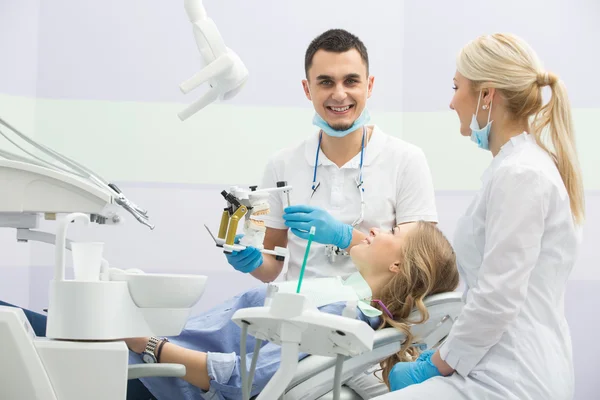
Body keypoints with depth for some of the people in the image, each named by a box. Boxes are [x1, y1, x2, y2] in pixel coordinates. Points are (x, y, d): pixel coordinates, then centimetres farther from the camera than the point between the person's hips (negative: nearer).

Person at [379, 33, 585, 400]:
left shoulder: (519, 174, -18)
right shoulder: (524, 163, 13)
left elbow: (498, 299, -21)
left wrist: (440, 364, -9)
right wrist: (445, 355, 13)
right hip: (517, 368, 10)